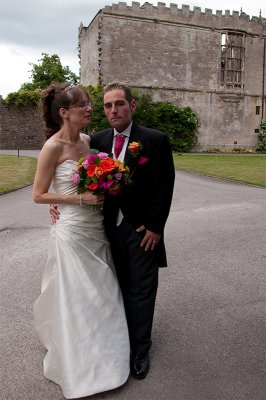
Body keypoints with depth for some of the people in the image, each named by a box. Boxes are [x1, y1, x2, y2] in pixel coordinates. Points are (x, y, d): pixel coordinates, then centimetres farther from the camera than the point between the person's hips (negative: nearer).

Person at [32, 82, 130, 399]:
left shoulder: (88, 140, 5)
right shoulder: (53, 147, -15)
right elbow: (38, 195, -12)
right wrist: (80, 199, -19)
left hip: (97, 232, 7)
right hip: (73, 234, -7)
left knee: (100, 296, 20)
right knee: (75, 301, 8)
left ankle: (99, 354, 45)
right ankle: (78, 369, 33)